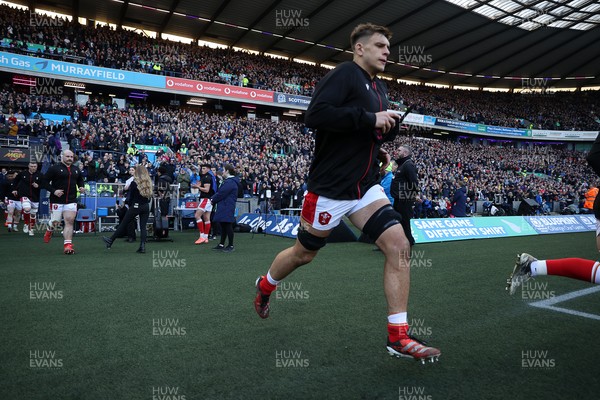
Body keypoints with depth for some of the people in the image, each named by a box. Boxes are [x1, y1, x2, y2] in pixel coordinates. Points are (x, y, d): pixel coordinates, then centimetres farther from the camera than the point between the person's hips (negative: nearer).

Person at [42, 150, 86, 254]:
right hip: (57, 201, -3)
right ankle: (49, 231, 43)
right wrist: (54, 191, -17)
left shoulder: (76, 170, 12)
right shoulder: (54, 168, -3)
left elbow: (80, 180, 29)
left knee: (70, 221, -8)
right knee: (55, 222, 7)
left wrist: (82, 187, 9)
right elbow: (44, 182, -4)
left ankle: (67, 245, -8)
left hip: (71, 201, 3)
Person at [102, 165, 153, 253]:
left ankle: (110, 241, 19)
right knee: (143, 227, 5)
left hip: (136, 206, -4)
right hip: (146, 206, 4)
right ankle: (142, 246, -2)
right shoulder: (149, 183, 2)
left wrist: (129, 205, 10)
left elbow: (130, 197, -5)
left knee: (123, 224, 6)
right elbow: (150, 196, 7)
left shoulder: (134, 183, -10)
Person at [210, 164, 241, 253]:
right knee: (223, 225, 14)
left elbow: (221, 194, -20)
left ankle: (230, 246, 5)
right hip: (224, 208, 11)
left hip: (227, 208, -11)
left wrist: (213, 200, -5)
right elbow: (219, 192, 18)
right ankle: (221, 245, 22)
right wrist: (213, 198, 4)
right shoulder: (228, 181, 18)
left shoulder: (230, 182, -18)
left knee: (227, 225, -4)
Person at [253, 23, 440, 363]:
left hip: (366, 187, 7)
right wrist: (370, 119, -23)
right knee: (304, 253, 11)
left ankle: (398, 336, -3)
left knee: (399, 245, -11)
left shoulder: (381, 88, 15)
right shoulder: (344, 74, -10)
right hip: (331, 187, -7)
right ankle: (265, 286, 42)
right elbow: (316, 115, -26)